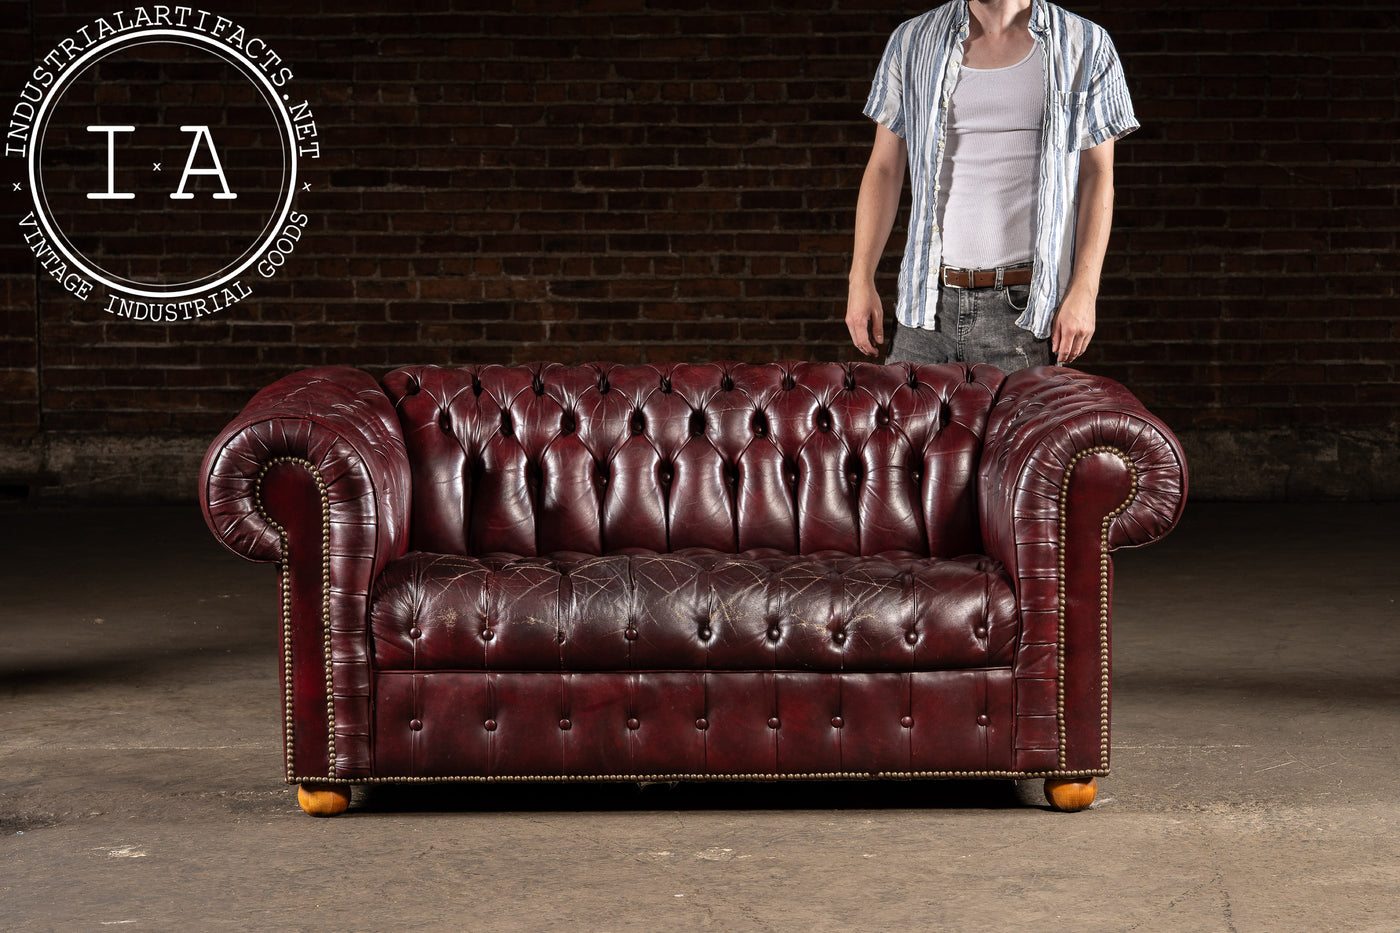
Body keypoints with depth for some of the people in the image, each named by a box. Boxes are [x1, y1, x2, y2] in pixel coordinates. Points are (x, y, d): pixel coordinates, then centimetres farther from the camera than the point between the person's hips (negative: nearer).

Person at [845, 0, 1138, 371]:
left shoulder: (1086, 47, 5)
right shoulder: (911, 41, 11)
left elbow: (1097, 177, 2)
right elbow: (884, 170, 12)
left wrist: (1084, 292, -8)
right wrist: (860, 281, 4)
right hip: (928, 299, 2)